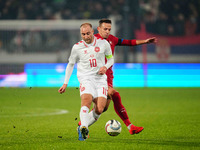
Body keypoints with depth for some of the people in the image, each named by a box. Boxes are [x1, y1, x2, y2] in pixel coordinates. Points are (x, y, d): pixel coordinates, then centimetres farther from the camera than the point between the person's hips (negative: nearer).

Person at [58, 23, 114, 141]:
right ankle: (84, 128, -46)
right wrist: (65, 84, 12)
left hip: (100, 79, 2)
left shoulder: (103, 43, 3)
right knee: (86, 100, -30)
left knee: (100, 109, -12)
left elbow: (111, 59, 17)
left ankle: (81, 128, 8)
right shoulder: (77, 47, 3)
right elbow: (70, 64, 16)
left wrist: (105, 67, -6)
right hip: (85, 78, -2)